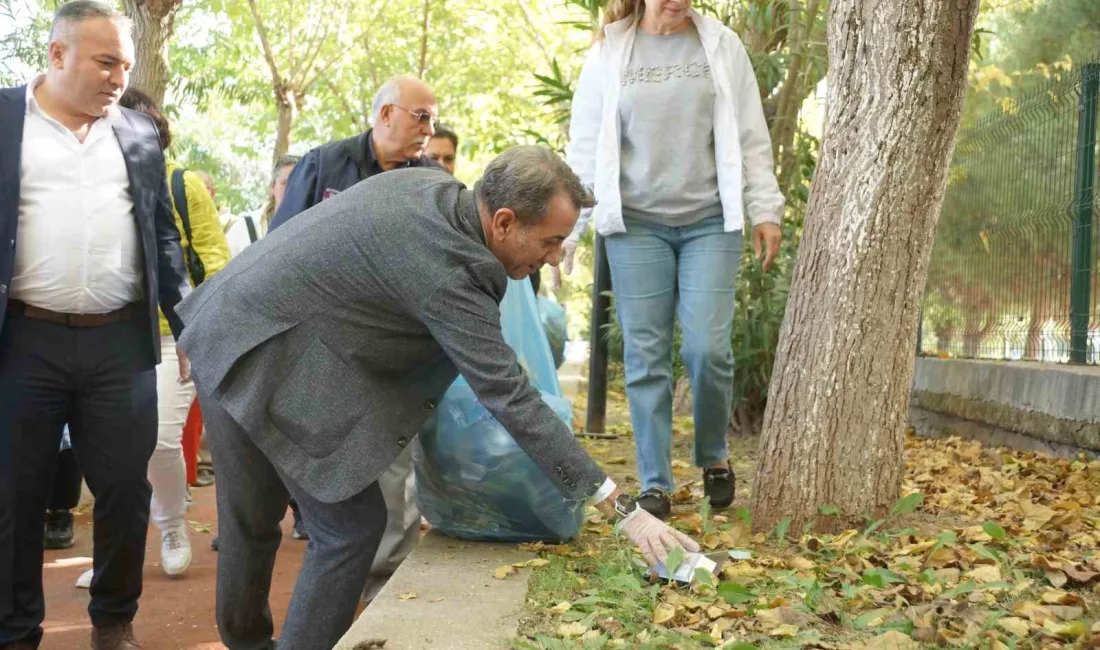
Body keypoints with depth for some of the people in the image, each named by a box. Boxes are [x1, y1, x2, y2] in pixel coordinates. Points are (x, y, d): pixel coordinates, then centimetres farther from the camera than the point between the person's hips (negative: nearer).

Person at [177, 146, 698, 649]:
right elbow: (512, 401, -26)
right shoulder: (448, 272, -24)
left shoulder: (431, 184, 2)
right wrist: (621, 508, -24)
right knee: (352, 524, -3)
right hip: (263, 361, -9)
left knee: (251, 519, 22)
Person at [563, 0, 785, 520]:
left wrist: (764, 210, 0)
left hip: (710, 221, 0)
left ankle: (714, 457, 19)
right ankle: (655, 484, 8)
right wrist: (569, 227, 2)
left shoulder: (721, 46, 5)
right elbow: (585, 145, 6)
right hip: (636, 224, 0)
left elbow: (751, 138, 6)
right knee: (646, 356, -1)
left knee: (707, 348, -6)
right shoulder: (608, 54, 5)